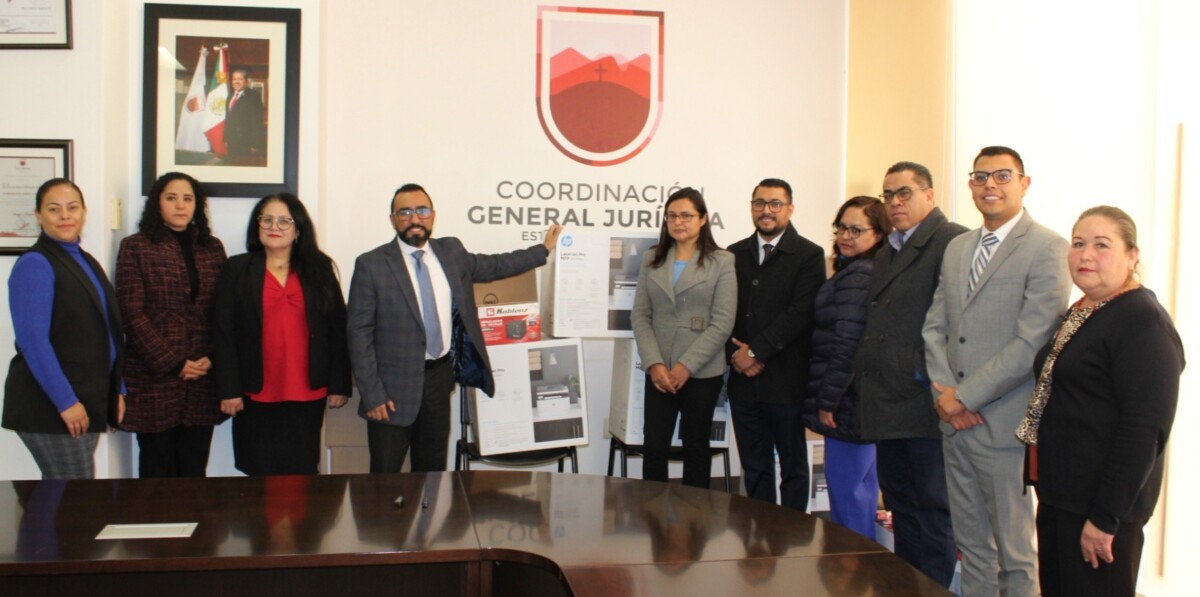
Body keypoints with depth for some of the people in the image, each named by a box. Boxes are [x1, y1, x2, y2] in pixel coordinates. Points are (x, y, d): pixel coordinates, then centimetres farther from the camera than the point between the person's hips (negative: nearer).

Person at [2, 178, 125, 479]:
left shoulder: (87, 262, 14)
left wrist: (117, 389, 12)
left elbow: (107, 332, 16)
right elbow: (33, 341, -19)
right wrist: (65, 400, -21)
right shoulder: (34, 265, -11)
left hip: (87, 399, 8)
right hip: (49, 403, -8)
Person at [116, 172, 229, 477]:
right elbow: (132, 313, -6)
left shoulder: (212, 248, 12)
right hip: (154, 381, -3)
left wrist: (212, 358, -6)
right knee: (158, 471, 4)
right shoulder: (135, 247, 1)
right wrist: (172, 363, -11)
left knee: (194, 470, 5)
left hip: (202, 381, 3)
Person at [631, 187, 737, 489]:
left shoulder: (722, 262, -2)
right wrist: (654, 363, -9)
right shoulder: (652, 260, 9)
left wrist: (686, 365, -13)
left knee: (696, 446, 9)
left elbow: (722, 323, -8)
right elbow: (640, 315, 4)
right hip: (659, 371, 2)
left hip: (703, 372, -2)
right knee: (654, 445, 2)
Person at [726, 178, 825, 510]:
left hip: (786, 381, -4)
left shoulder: (808, 255, -3)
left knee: (793, 466, 8)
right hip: (743, 380, 4)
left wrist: (755, 351, -15)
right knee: (754, 467, 12)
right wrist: (736, 354, -8)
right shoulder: (734, 254, 11)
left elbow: (800, 313, -13)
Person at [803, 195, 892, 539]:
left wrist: (827, 400, -16)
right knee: (862, 485, 18)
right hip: (865, 402, 10)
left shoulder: (856, 276, -17)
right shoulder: (865, 272, 15)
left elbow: (847, 345, -22)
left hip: (849, 403, -10)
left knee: (845, 488, -1)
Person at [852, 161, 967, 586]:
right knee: (900, 504, 15)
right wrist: (864, 377, 15)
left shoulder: (952, 241, -7)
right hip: (888, 405, 9)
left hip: (924, 403, -9)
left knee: (933, 508, 1)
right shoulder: (886, 254, 21)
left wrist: (932, 377, -18)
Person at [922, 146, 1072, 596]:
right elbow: (935, 327, 11)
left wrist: (965, 396, -14)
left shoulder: (1046, 248, -9)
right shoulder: (957, 248, 14)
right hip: (955, 421, 6)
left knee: (1013, 551, 5)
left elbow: (1032, 343, -17)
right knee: (971, 544, 16)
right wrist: (945, 392, -4)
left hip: (1003, 422, -6)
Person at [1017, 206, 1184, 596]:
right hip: (1059, 494, 8)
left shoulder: (1142, 321, -15)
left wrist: (1105, 517, -21)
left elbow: (1145, 429, -21)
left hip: (1099, 505, -8)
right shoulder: (1079, 313, 12)